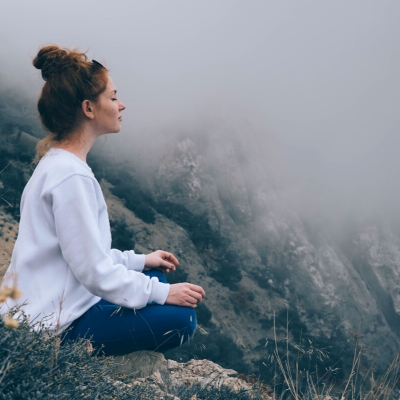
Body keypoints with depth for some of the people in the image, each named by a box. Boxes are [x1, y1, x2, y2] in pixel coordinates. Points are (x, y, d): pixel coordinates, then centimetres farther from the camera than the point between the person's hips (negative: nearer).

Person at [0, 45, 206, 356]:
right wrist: (162, 293, -13)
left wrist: (140, 260, 15)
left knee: (154, 275, 19)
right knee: (180, 318, -14)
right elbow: (95, 272, -22)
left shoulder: (58, 163, 8)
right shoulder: (71, 176, -22)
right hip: (55, 326, -10)